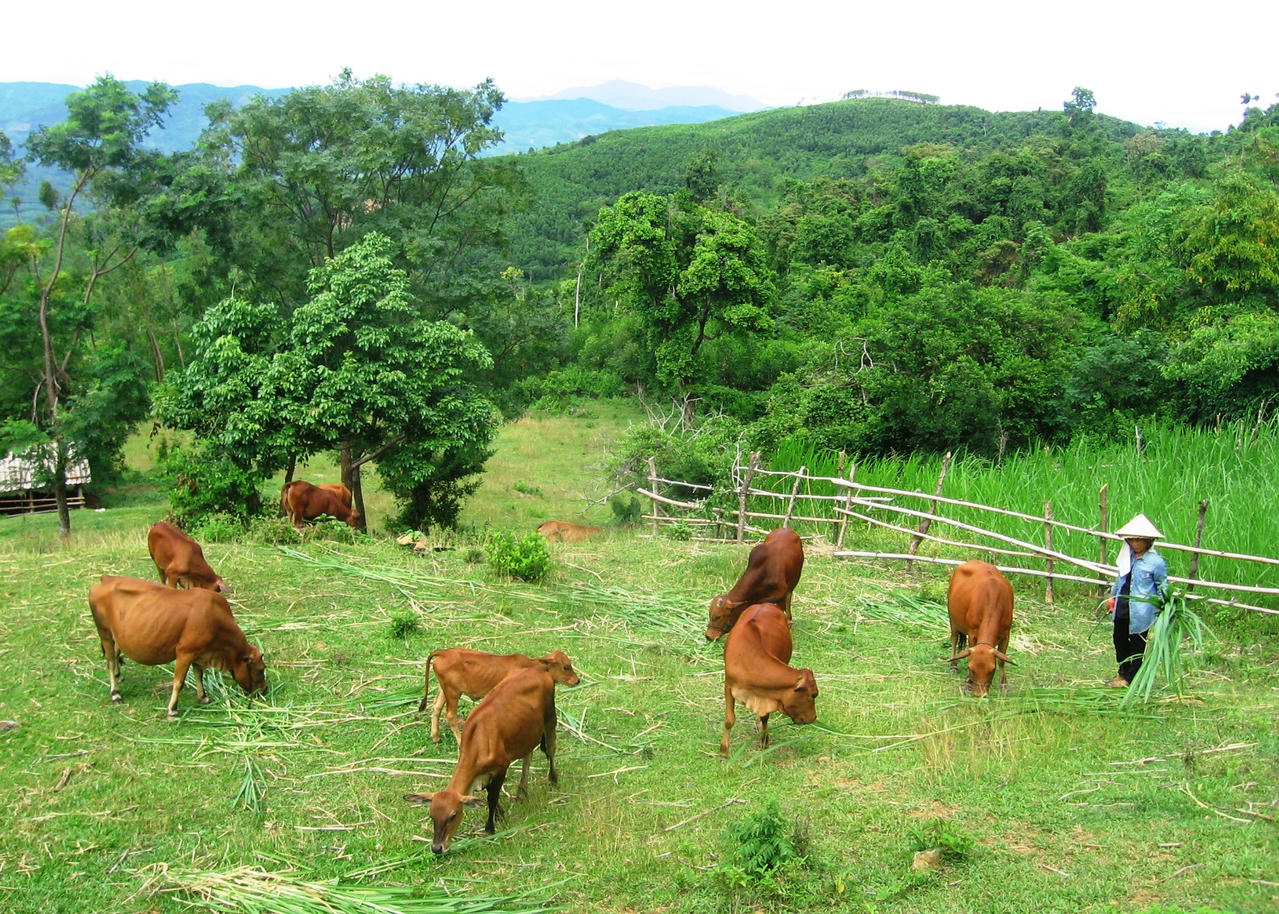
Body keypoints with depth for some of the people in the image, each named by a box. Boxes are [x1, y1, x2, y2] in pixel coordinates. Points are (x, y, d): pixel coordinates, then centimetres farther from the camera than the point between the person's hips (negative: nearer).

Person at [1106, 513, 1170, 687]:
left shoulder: (1156, 562, -12)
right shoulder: (1128, 557, 7)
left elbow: (1163, 586, -4)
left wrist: (1162, 606, -7)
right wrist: (1113, 597, 23)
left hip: (1140, 612, -7)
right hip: (1122, 608, 7)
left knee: (1137, 644, 6)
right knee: (1119, 639, 16)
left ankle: (1129, 677, 17)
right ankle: (1123, 671, 34)